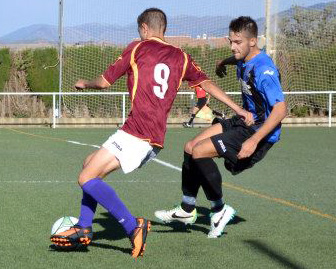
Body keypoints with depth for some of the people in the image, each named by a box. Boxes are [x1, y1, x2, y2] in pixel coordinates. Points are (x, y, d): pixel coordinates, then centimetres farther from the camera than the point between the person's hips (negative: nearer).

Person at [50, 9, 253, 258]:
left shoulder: (138, 48, 2)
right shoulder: (181, 57, 16)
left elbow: (104, 82, 6)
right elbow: (207, 84, 12)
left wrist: (84, 84, 27)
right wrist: (239, 110, 17)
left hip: (136, 132, -8)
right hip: (156, 139, 8)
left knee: (87, 178, -11)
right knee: (90, 164, 21)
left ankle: (133, 226, -20)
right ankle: (84, 228, 18)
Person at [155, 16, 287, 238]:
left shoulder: (264, 70, -26)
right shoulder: (244, 61, 4)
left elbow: (280, 109, -32)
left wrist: (254, 141, -37)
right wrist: (224, 62, 51)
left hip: (260, 132, -10)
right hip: (244, 121, 10)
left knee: (199, 152, -19)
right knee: (190, 148, 9)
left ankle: (220, 210, -3)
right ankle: (187, 210, 22)